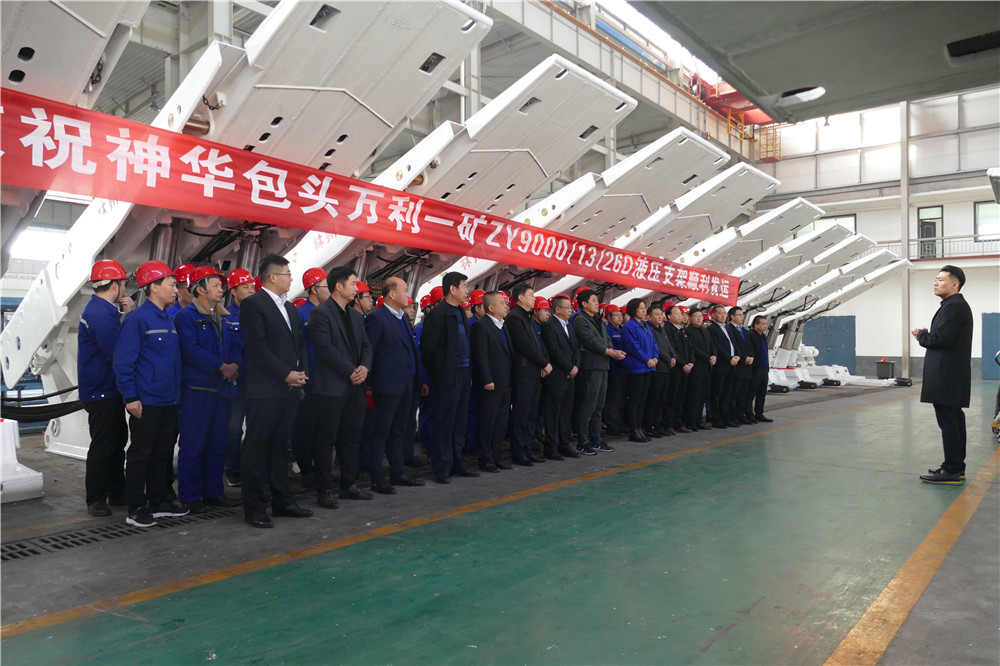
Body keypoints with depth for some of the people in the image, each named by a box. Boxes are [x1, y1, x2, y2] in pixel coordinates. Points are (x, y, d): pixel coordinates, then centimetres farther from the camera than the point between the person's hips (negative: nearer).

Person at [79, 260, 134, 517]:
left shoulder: (103, 310, 12)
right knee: (103, 445, -1)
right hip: (101, 392, -10)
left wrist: (128, 316, -2)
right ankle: (95, 499, 10)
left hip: (108, 391, 10)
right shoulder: (101, 314, -20)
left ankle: (117, 492, 27)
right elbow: (117, 354, -24)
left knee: (117, 440, 17)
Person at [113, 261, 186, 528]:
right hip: (146, 402, -8)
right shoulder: (137, 318, -11)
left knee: (163, 453, 14)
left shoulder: (169, 320, 13)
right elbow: (124, 361, -14)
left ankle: (159, 502, 25)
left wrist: (177, 394, 13)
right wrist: (131, 397, -16)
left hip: (169, 401, 8)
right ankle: (136, 508, 11)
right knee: (140, 455, 2)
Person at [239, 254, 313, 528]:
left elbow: (300, 343, 19)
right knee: (256, 448, 1)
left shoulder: (289, 307, 17)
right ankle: (254, 507, 10)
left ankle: (281, 500, 24)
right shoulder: (252, 304, -8)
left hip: (290, 389, 8)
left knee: (280, 447, 15)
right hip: (265, 390, -8)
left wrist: (301, 373, 4)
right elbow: (258, 348, -16)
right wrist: (286, 374, -15)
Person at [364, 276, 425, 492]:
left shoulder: (404, 317, 14)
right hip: (387, 385, -9)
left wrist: (414, 379, 13)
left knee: (398, 431, 17)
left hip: (405, 384, 9)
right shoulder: (376, 318, -12)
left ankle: (398, 473, 27)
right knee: (381, 432, 0)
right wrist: (370, 383, -12)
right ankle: (377, 479, 8)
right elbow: (368, 352, -13)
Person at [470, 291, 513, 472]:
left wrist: (509, 380, 14)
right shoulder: (481, 325, -12)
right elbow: (480, 356, -17)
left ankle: (496, 455, 24)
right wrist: (487, 380, -20)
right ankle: (485, 459, 9)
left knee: (502, 421, 14)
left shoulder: (502, 325, 15)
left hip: (504, 384, 9)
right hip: (491, 384, -9)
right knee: (488, 422, 0)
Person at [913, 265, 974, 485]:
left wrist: (921, 335, -4)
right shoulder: (957, 305, 19)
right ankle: (956, 468, 21)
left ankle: (951, 471, -6)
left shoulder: (953, 306, -14)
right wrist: (925, 335, 6)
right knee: (954, 421, 14)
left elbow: (940, 338, -22)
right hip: (953, 376, 11)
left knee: (948, 423, -8)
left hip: (947, 376, -11)